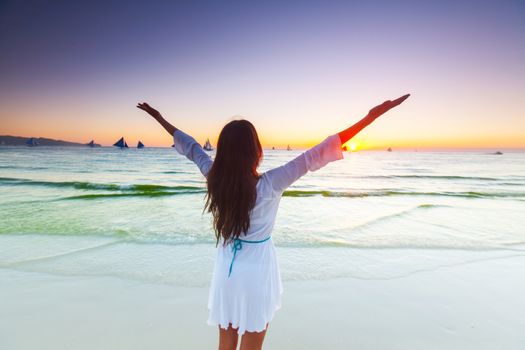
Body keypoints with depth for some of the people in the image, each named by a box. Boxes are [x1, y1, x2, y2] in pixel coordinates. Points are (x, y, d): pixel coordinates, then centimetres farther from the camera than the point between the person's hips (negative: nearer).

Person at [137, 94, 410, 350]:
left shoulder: (215, 178, -12)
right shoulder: (269, 185, -24)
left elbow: (190, 146, 2)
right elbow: (316, 156, -26)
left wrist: (159, 118, 19)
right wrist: (369, 117, -22)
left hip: (226, 270, 4)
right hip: (256, 273, -4)